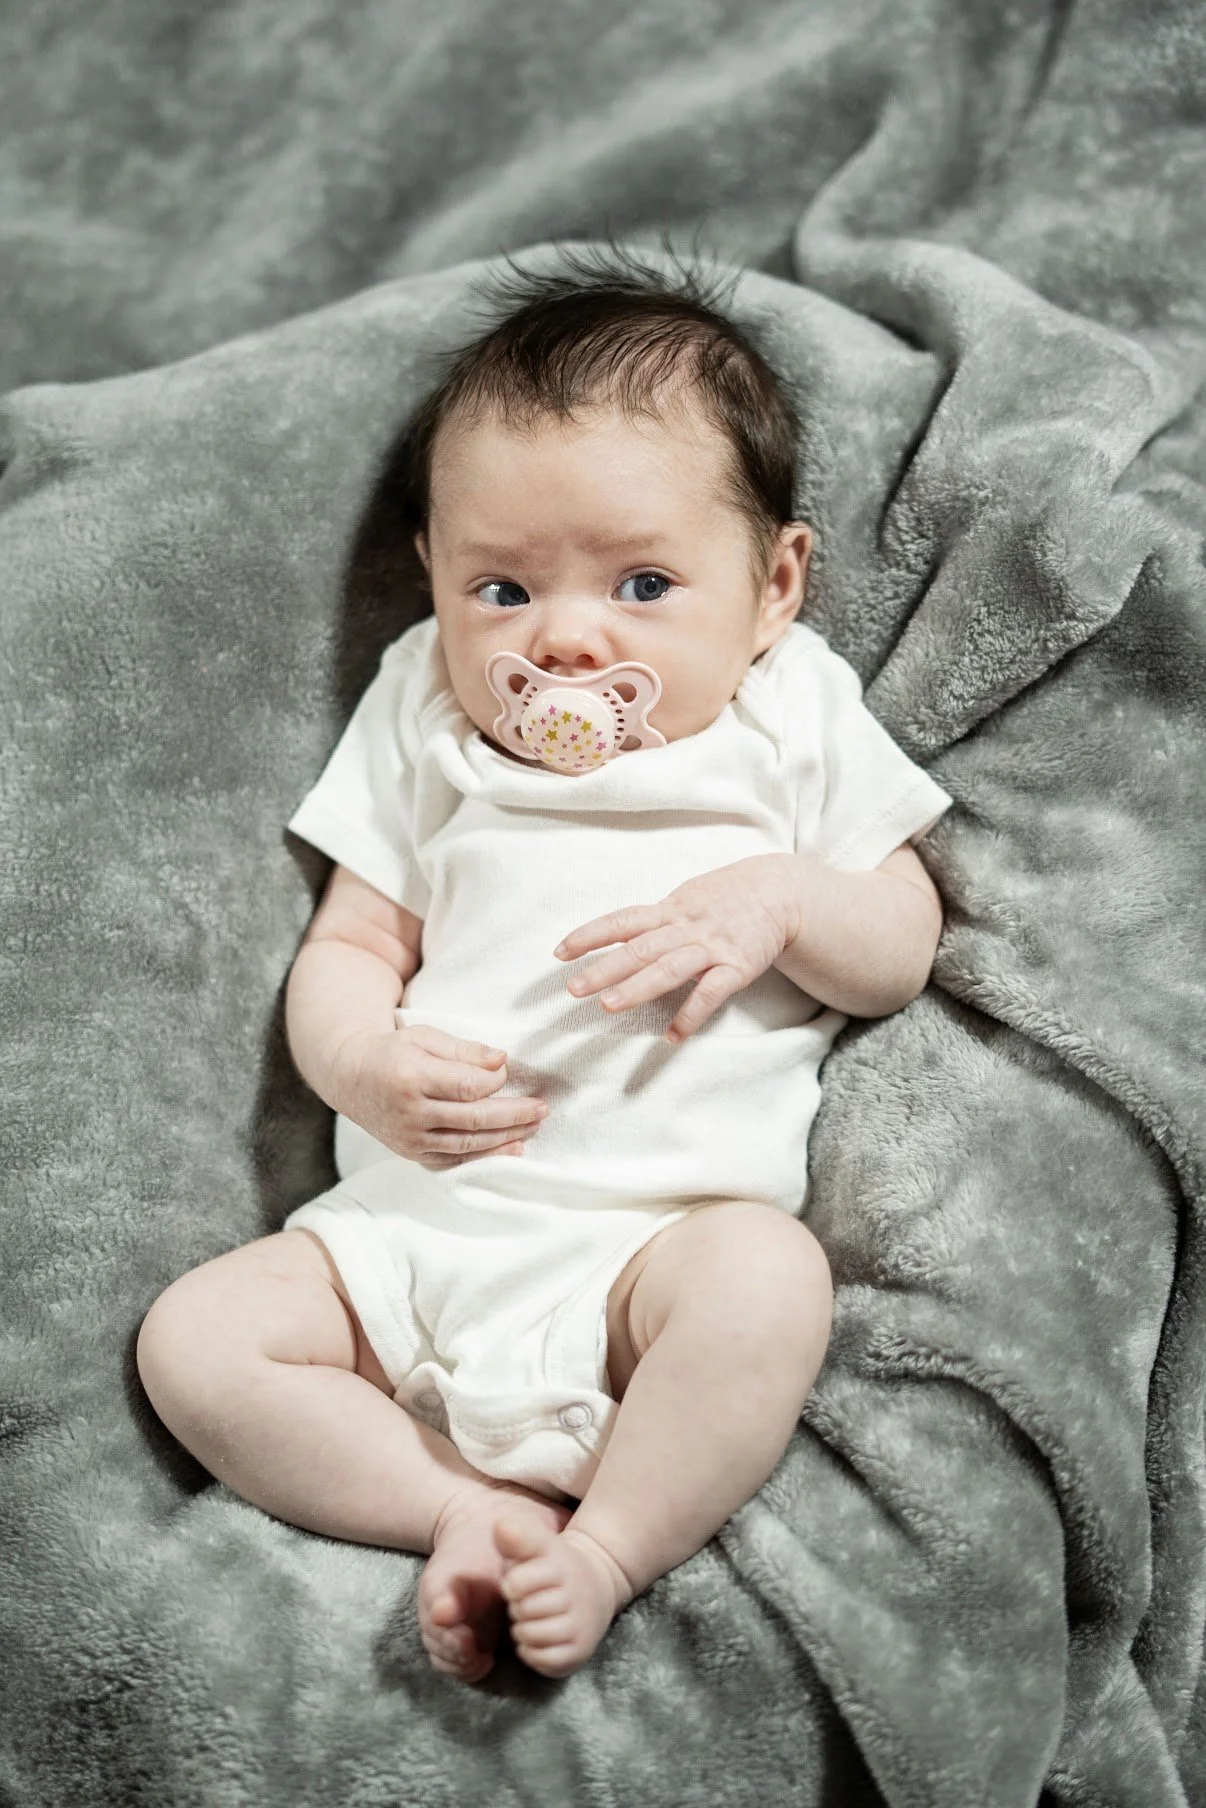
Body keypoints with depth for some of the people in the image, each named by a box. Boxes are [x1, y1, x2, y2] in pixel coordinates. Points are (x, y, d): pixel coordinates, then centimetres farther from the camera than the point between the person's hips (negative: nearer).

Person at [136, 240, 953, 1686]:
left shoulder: (794, 727, 9)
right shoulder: (427, 734, 14)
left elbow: (903, 952, 9)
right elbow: (346, 945, 13)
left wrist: (779, 900, -12)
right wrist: (364, 1064, -10)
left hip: (665, 1220, -3)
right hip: (414, 1215, 3)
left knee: (770, 1284, -35)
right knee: (192, 1343, -14)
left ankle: (606, 1551, -20)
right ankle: (473, 1511, -15)